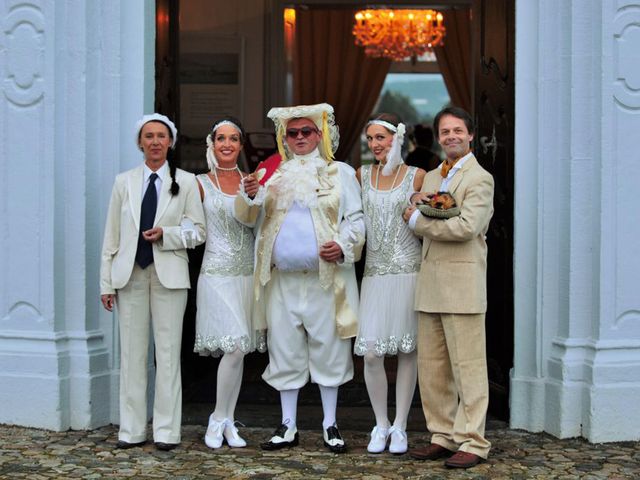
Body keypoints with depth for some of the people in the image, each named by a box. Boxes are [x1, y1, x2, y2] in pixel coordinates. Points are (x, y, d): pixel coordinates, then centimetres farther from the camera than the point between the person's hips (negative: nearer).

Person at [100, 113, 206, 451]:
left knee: (168, 352, -1)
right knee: (132, 352, 4)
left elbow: (198, 231, 4)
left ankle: (166, 431, 5)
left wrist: (166, 234, -14)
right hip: (130, 274, 2)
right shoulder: (124, 182, 10)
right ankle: (132, 430, 11)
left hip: (168, 274, -2)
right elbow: (112, 235, 9)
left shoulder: (186, 182, 5)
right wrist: (106, 282, 4)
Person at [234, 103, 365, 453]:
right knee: (285, 351, 6)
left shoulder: (340, 173, 7)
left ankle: (330, 425, 14)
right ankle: (288, 427, 15)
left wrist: (345, 245, -16)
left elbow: (356, 218, 3)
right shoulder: (274, 175, 13)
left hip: (325, 278, -2)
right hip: (282, 280, 2)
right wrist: (249, 196, -15)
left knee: (328, 350, 3)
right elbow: (247, 217, 7)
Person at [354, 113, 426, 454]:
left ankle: (399, 426, 14)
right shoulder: (362, 175, 10)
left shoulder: (417, 176, 2)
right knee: (370, 352, -6)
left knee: (407, 350, 2)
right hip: (375, 272, 2)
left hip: (408, 270, -2)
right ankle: (380, 425, 12)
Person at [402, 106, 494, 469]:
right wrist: (419, 204, -4)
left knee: (468, 367, -3)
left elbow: (467, 227, -19)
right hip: (430, 285, 8)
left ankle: (473, 442, 3)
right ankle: (444, 436, 20)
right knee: (431, 368, 11)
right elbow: (415, 218, 19)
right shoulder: (431, 177, 20)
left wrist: (419, 219, -8)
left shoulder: (479, 179, -5)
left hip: (462, 284, -8)